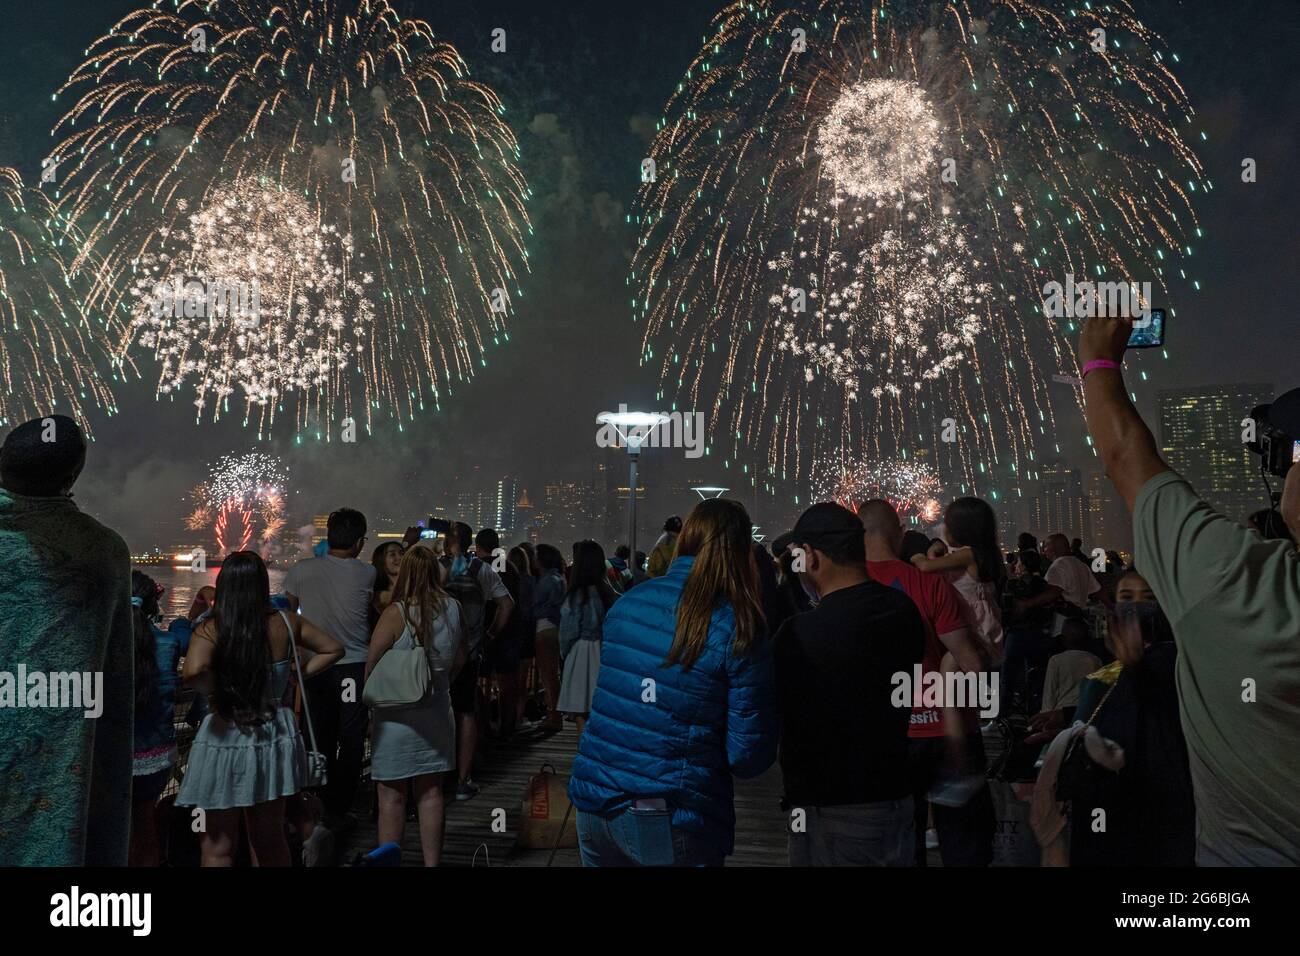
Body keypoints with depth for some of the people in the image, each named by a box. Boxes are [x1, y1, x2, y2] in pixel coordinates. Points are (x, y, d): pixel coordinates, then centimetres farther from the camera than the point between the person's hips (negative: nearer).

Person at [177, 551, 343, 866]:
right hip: (273, 740, 4)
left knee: (218, 849, 12)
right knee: (270, 842, 19)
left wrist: (216, 692, -14)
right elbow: (333, 649, 8)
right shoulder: (285, 624, -3)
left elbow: (194, 671, -33)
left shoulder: (210, 630, -15)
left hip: (224, 741, -4)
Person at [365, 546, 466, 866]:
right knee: (430, 793, 14)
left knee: (391, 795, 7)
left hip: (397, 715, -4)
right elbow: (460, 659, 9)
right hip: (437, 711, 5)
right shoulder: (452, 609, -3)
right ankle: (432, 861, 22)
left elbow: (371, 663, -13)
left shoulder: (396, 613, -16)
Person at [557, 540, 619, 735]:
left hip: (581, 652, -6)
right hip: (603, 652, 6)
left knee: (579, 711, 2)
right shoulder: (608, 592, 1)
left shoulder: (578, 594, -16)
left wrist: (564, 653, 7)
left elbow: (569, 631, -10)